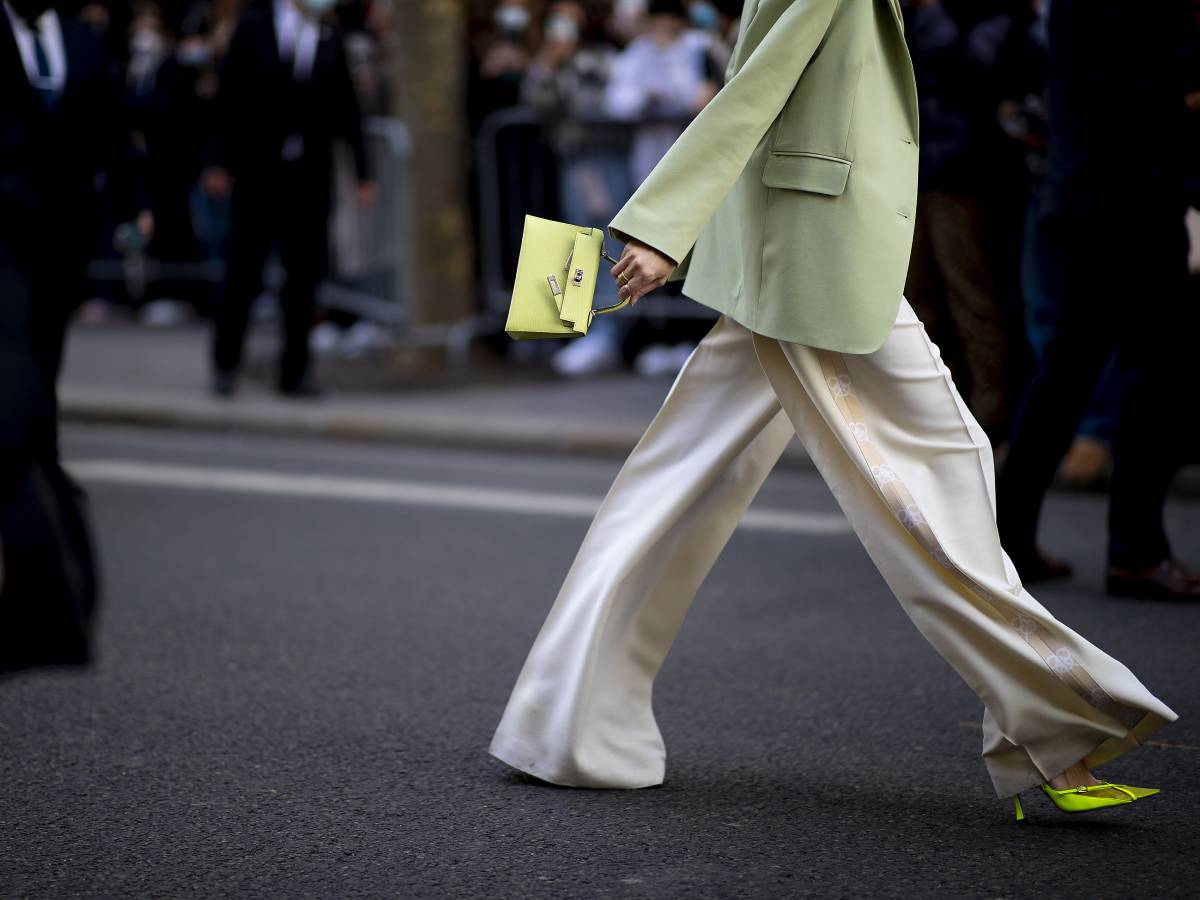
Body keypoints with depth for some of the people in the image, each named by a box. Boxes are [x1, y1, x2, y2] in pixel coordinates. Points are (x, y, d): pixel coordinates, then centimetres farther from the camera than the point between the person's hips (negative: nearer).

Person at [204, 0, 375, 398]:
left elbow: (347, 110, 8)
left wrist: (362, 173, 3)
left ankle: (294, 371, 9)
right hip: (258, 168, -2)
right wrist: (220, 162, -5)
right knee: (244, 270, 1)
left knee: (304, 273, 2)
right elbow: (229, 94, 0)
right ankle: (225, 364, 14)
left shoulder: (331, 39, 6)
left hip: (310, 173, 2)